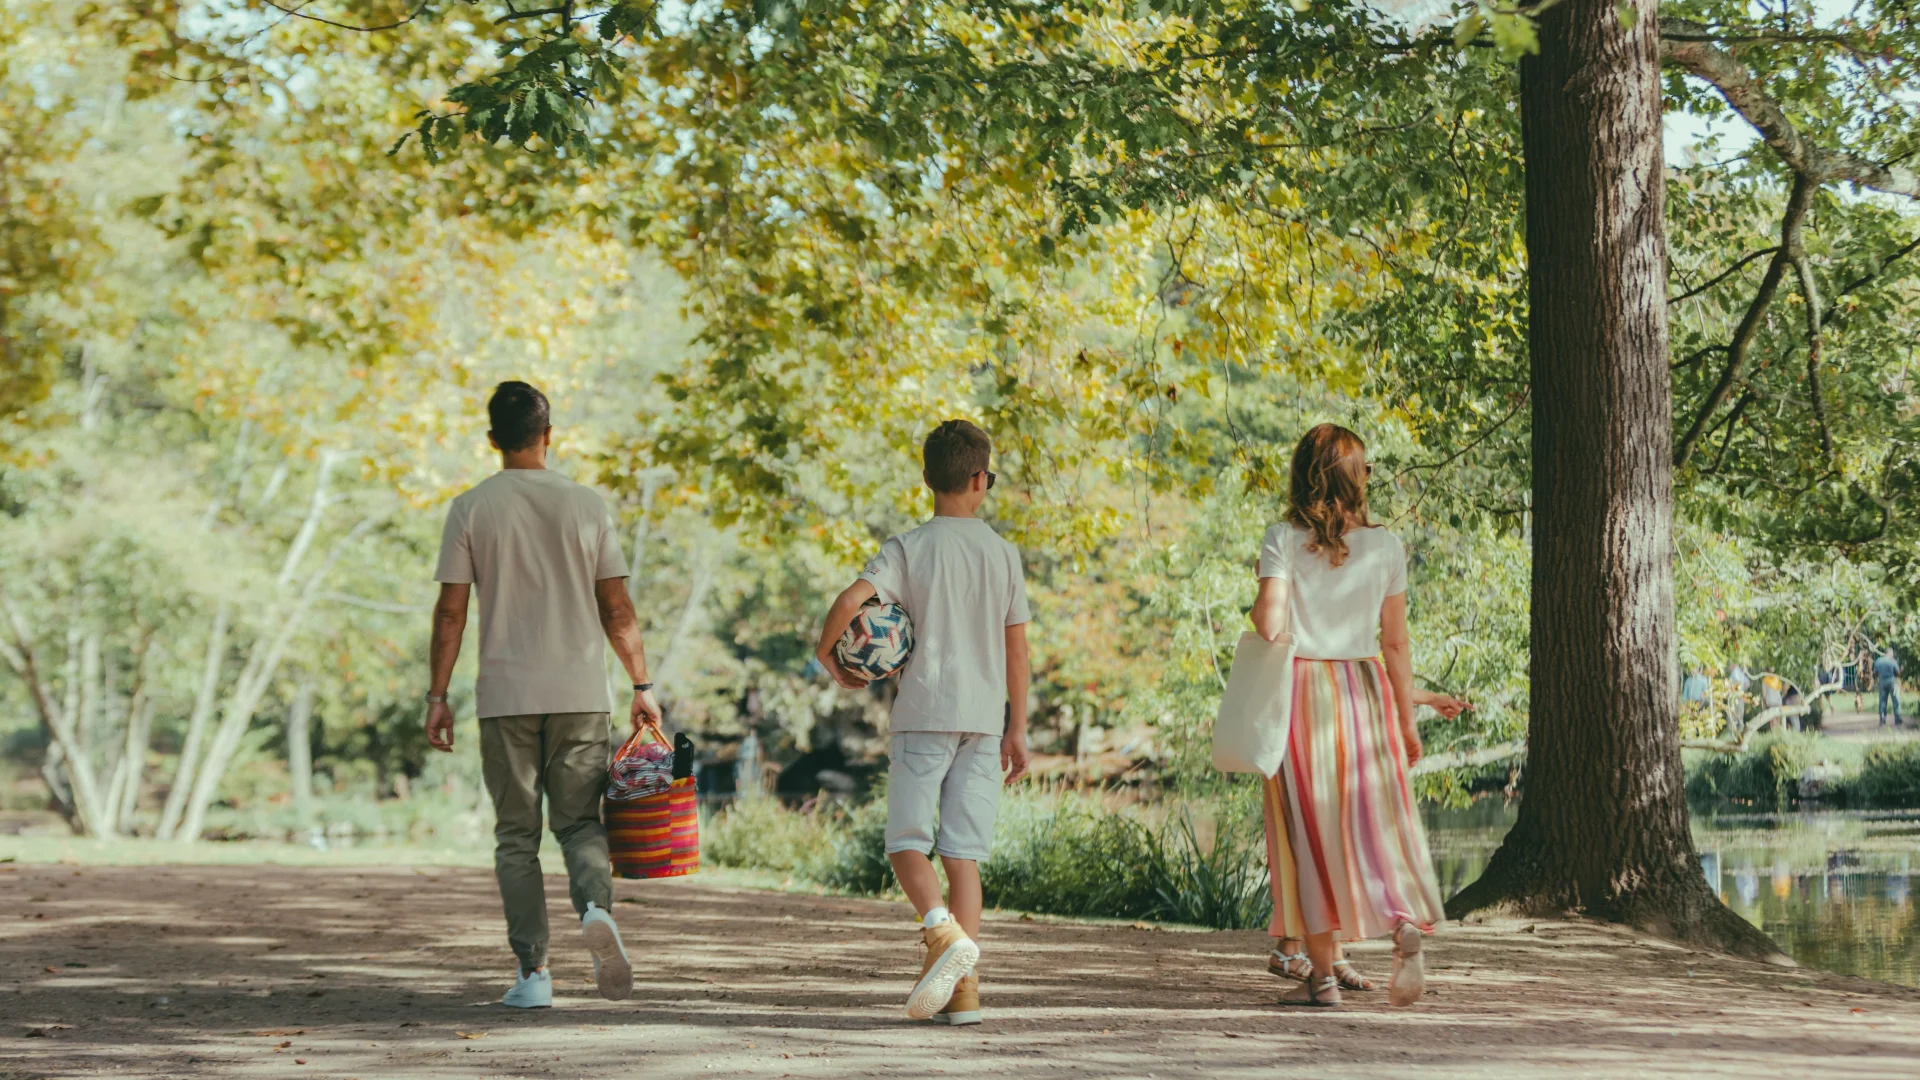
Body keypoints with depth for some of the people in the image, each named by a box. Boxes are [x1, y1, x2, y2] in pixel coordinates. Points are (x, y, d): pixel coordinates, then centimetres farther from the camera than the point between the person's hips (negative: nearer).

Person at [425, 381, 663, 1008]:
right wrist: (642, 685, 9)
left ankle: (532, 972, 2)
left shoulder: (470, 509, -1)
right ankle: (596, 907, -20)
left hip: (505, 697, -1)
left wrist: (438, 695, 4)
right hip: (581, 694, 1)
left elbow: (451, 611, -2)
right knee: (579, 821, 10)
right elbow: (616, 609, 3)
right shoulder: (586, 505, 3)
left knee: (516, 836, 6)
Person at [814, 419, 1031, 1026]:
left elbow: (850, 600, -19)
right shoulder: (1003, 554, 6)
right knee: (964, 852, 4)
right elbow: (1017, 649, 7)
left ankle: (941, 928, -23)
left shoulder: (908, 549, -4)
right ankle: (964, 991, -1)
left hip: (924, 713, -3)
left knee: (907, 840, 4)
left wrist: (827, 657, -1)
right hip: (983, 719, 3)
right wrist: (1016, 730, 13)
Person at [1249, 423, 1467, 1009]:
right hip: (1365, 688, 1)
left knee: (1310, 828, 4)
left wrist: (1256, 612, 8)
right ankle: (1406, 927, -21)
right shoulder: (1385, 546, 1)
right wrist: (1407, 717, 10)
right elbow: (1395, 643, 3)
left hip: (1302, 687, -1)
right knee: (1376, 823, 5)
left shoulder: (1283, 541, -6)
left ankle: (1322, 971, 6)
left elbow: (1269, 623, -15)